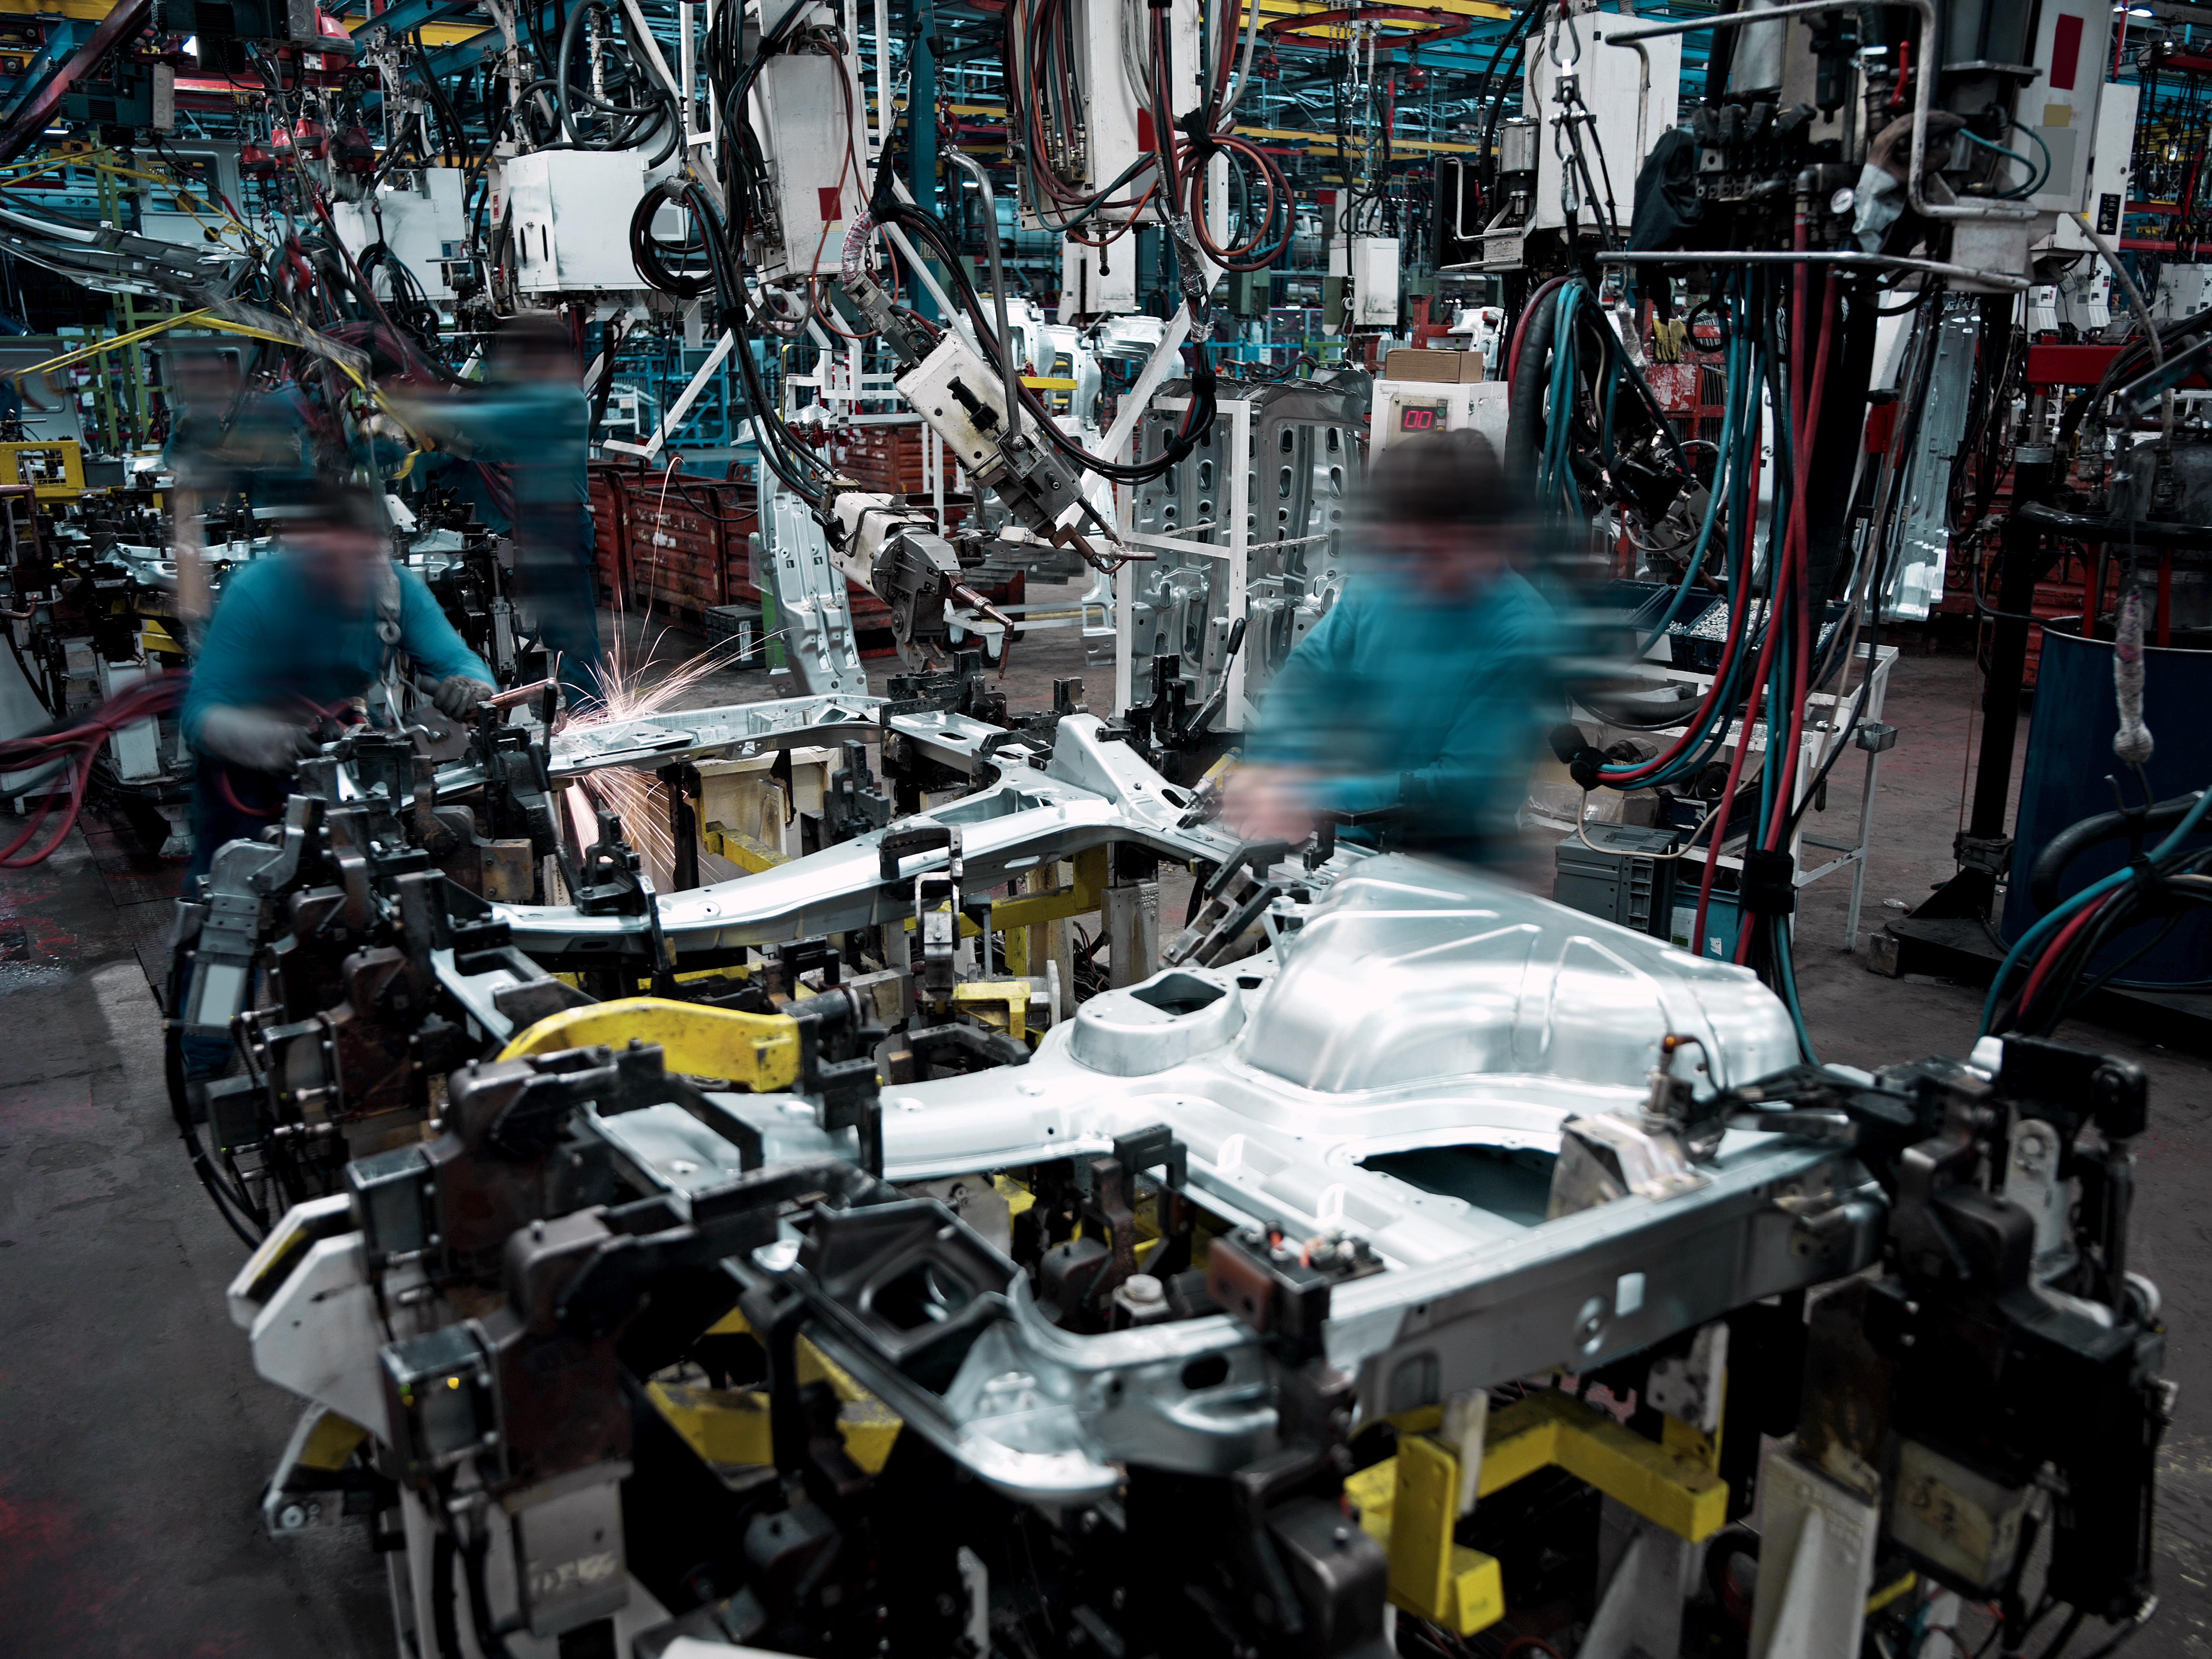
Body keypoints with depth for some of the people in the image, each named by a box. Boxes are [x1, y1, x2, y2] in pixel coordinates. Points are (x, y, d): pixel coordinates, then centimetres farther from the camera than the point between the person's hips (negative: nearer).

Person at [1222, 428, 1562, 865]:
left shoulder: (1520, 636, -16)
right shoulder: (1378, 584, -1)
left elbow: (1468, 786, -21)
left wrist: (1320, 801, -28)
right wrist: (1264, 767, -23)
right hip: (1350, 845, 5)